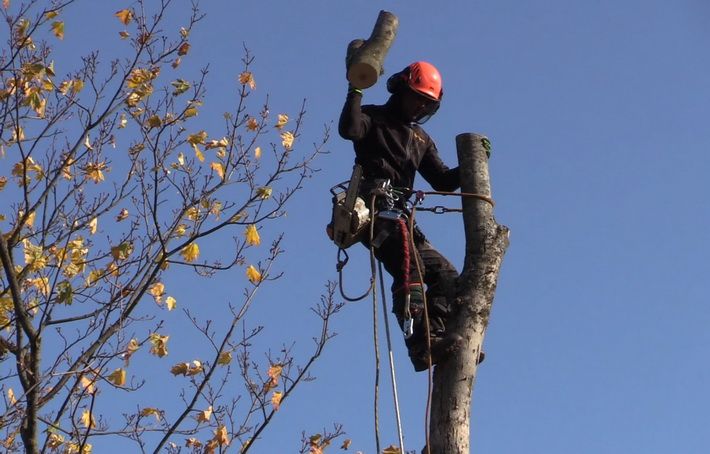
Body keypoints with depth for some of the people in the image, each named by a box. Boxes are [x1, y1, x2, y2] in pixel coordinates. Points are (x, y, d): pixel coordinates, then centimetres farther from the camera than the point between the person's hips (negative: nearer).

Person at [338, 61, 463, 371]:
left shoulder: (421, 139, 31)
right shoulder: (374, 118, 11)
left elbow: (443, 181, 23)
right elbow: (349, 129, -13)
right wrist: (356, 91, -13)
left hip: (398, 214, 8)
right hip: (374, 206, -8)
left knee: (445, 275, -1)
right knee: (409, 267, -27)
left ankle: (436, 334, -13)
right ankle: (422, 342, -40)